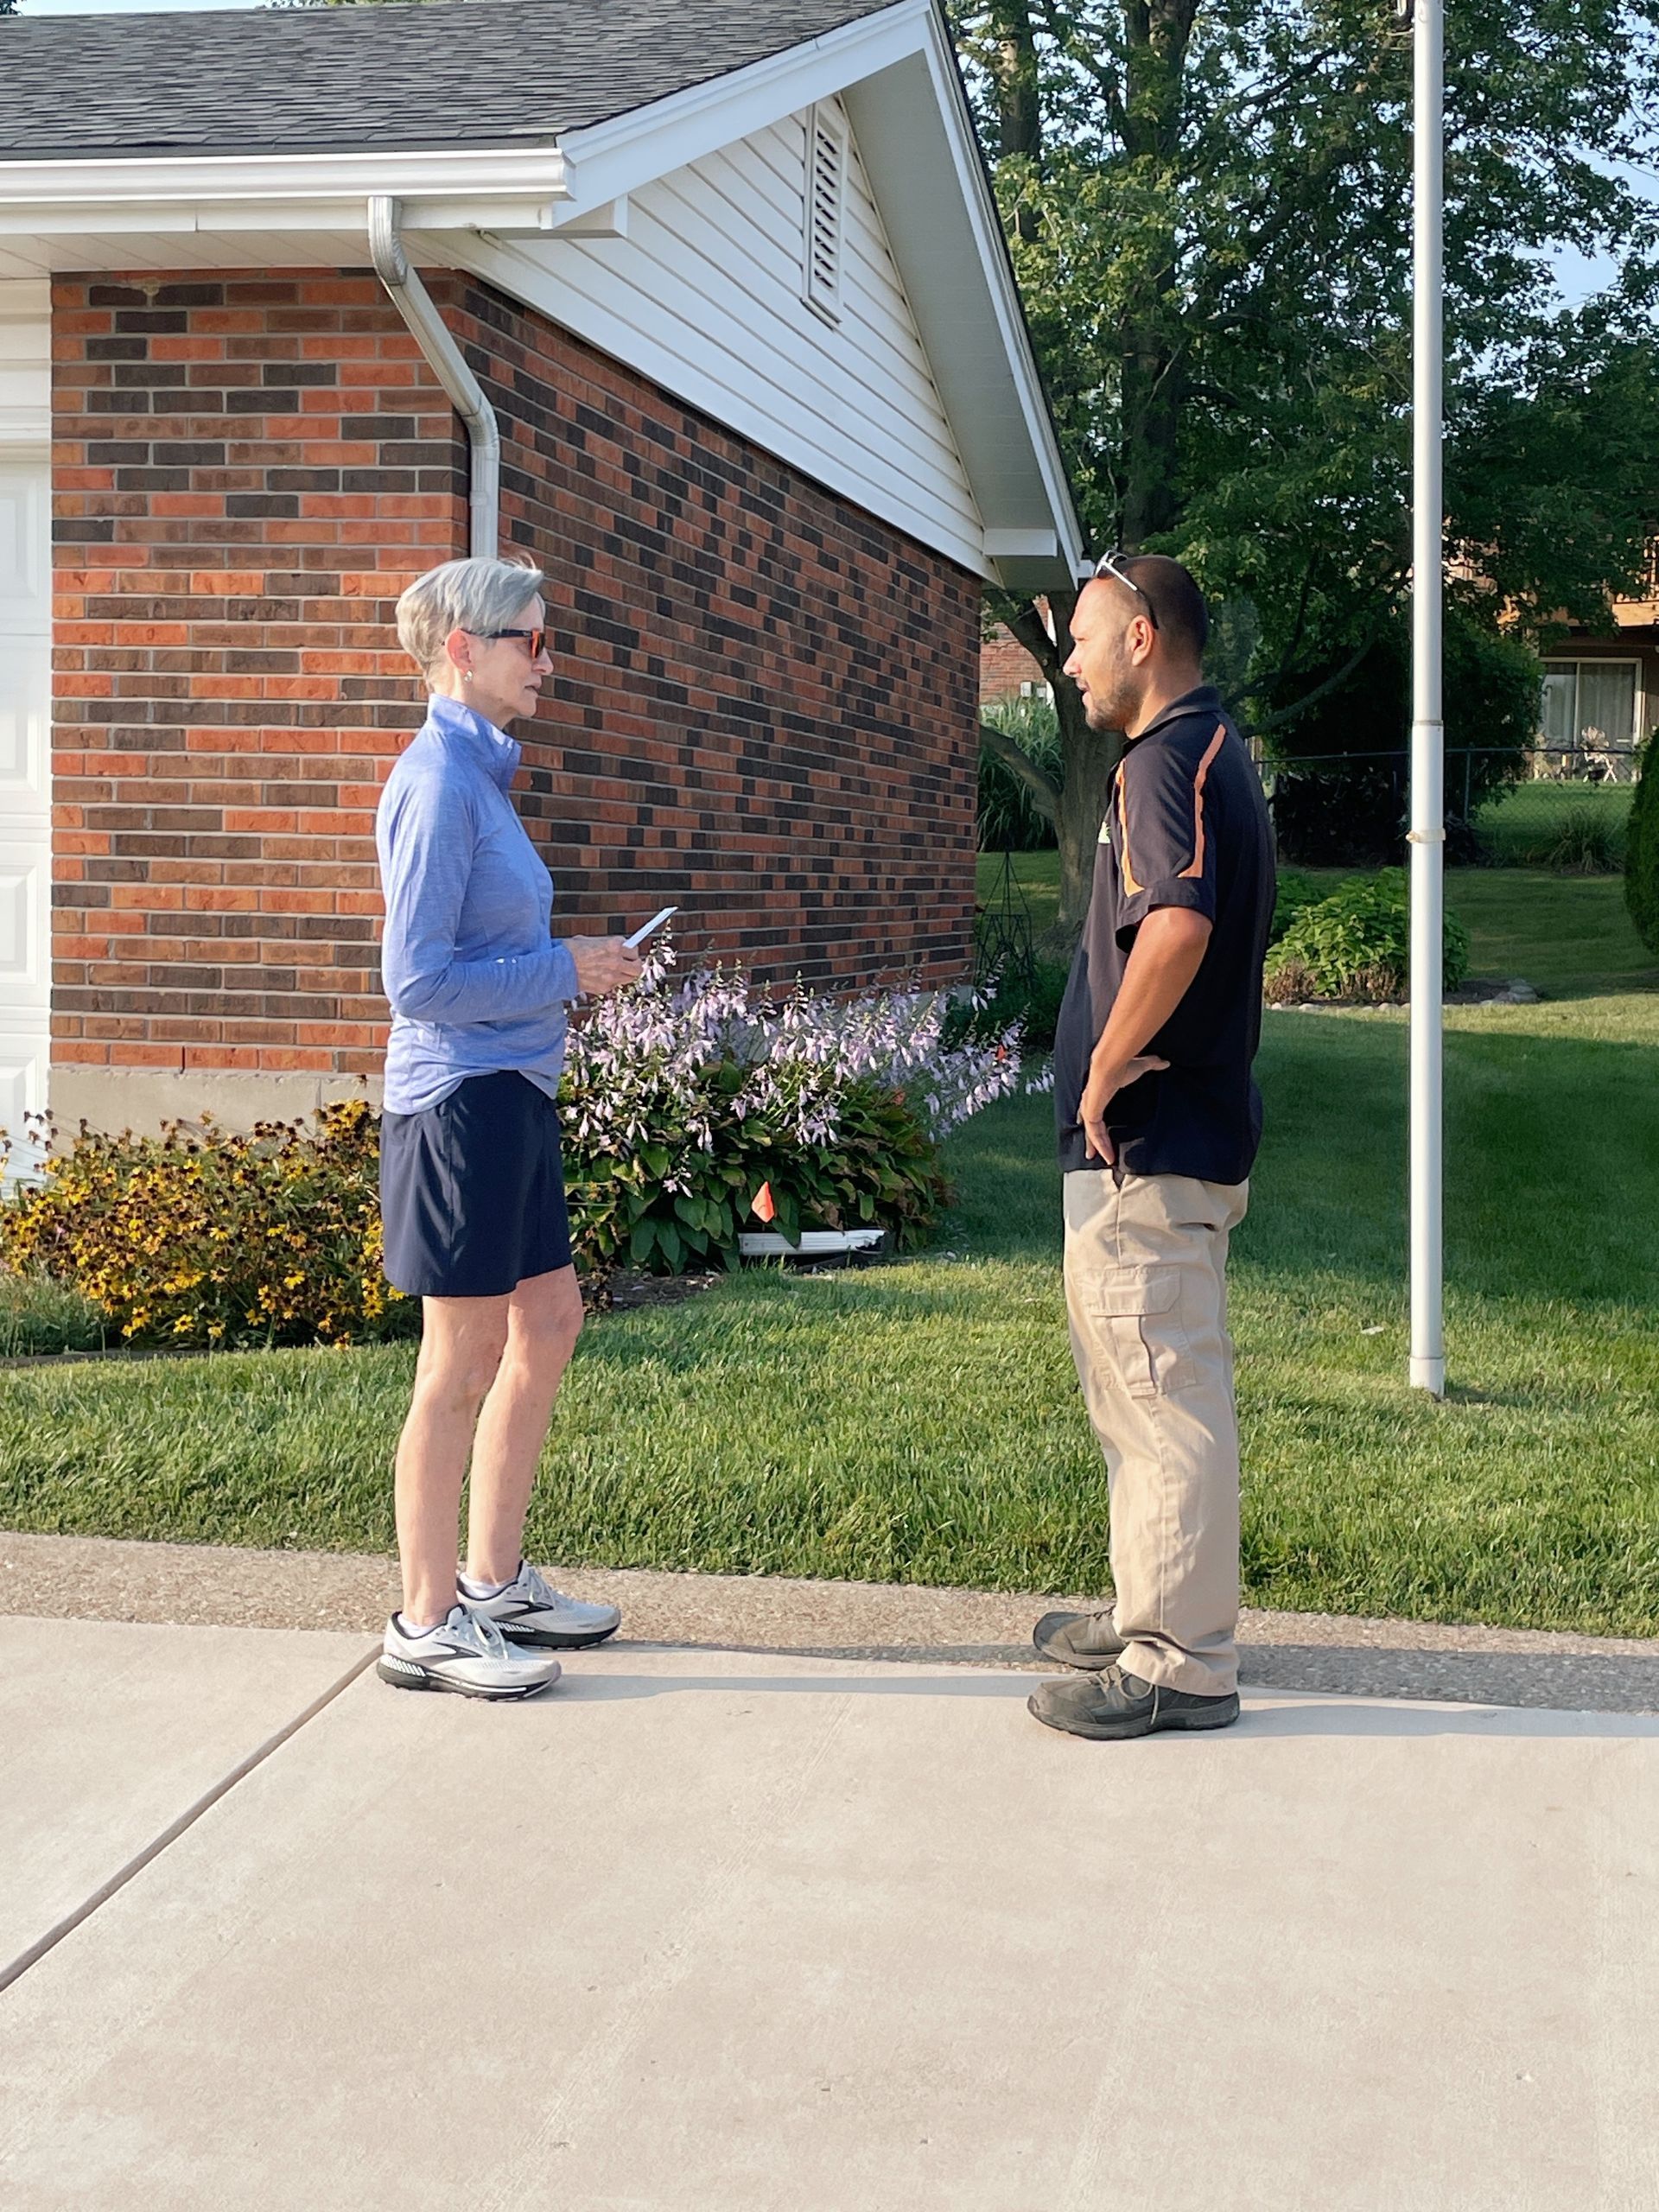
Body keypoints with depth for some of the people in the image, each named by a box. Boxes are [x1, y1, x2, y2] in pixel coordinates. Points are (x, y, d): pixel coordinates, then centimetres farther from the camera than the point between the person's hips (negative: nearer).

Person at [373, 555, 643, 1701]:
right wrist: (566, 971, -14)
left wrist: (574, 963, 7)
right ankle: (427, 1623, 11)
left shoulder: (480, 770, 14)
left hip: (511, 1092, 10)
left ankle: (494, 1581, 28)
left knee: (550, 1321, 16)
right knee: (462, 1364, -1)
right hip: (460, 1099, -10)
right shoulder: (437, 781, -15)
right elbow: (419, 978, -20)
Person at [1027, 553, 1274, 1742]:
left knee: (1163, 1397, -4)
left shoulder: (1168, 759, -16)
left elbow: (1178, 925, -34)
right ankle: (1151, 1617, 31)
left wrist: (1108, 1065, -22)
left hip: (1146, 1147, -11)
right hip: (1190, 1131, 11)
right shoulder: (1217, 752, 17)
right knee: (1139, 1389, 19)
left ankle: (1185, 1664, 5)